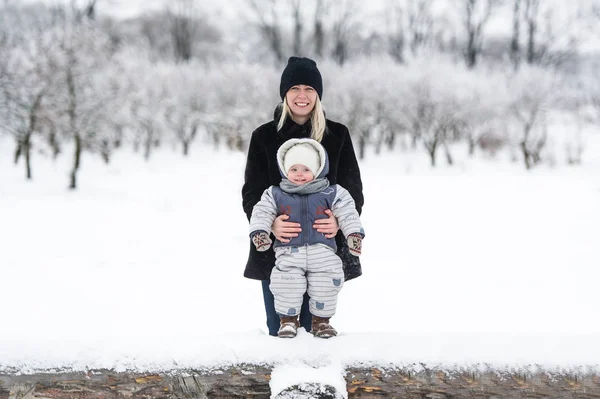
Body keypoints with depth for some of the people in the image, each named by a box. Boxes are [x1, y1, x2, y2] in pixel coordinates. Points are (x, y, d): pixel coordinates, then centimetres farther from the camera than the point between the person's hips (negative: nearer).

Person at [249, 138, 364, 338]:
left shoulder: (331, 194, 4)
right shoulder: (275, 195, 7)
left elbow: (347, 213, 1)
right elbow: (261, 213, 3)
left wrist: (354, 233, -11)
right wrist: (259, 231, -13)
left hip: (322, 252, 0)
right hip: (289, 252, 0)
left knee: (326, 285, -2)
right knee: (287, 285, -12)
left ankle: (321, 320, 20)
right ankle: (288, 319, 9)